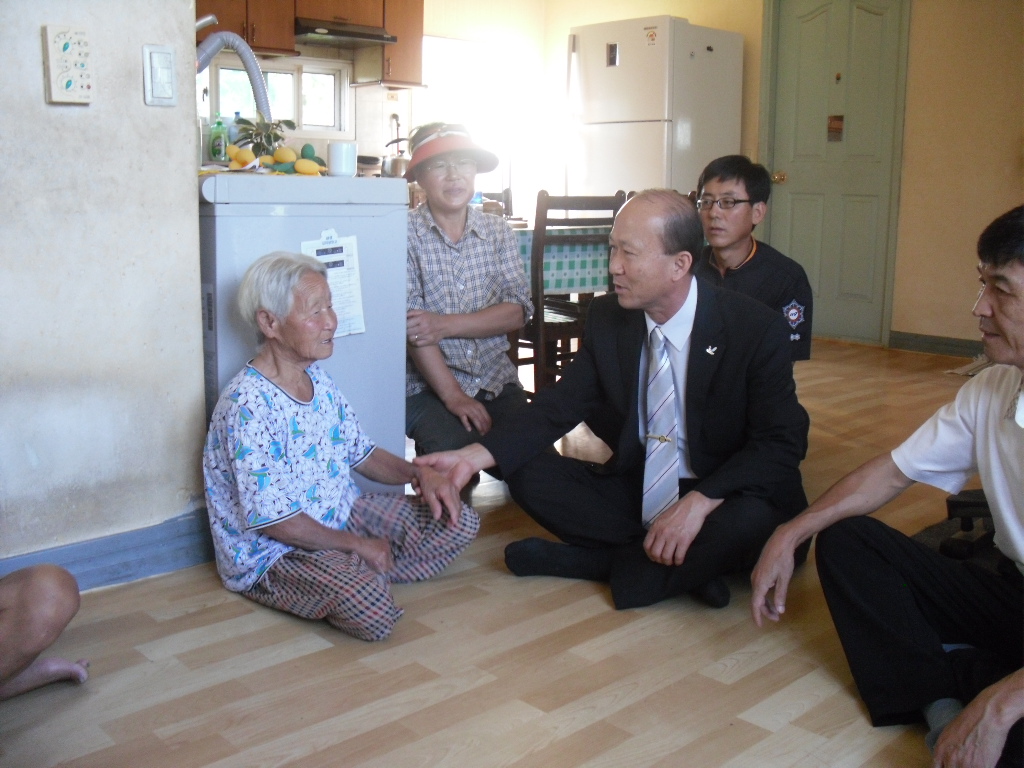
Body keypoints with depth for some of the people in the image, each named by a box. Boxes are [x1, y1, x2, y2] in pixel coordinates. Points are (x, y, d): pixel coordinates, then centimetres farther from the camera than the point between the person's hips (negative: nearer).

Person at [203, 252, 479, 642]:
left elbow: (361, 453, 13)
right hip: (273, 551, -8)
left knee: (460, 522, 2)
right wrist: (358, 545, -16)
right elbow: (272, 520, -24)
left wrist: (418, 473, -5)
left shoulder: (318, 379, 3)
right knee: (373, 612, -33)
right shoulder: (249, 406, -25)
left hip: (344, 515, 8)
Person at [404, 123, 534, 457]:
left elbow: (519, 312, -1)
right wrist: (452, 395, -18)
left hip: (496, 380, 4)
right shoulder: (405, 233, -5)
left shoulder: (497, 230, 8)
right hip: (427, 386, -3)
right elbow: (410, 324, -12)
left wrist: (445, 325, -15)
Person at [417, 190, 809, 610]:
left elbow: (782, 442, -16)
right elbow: (560, 405, -3)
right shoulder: (607, 317, -4)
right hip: (634, 489, 5)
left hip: (720, 499, -4)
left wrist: (700, 502, -30)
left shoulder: (757, 328, -15)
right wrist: (476, 454, -19)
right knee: (528, 472, -14)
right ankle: (689, 565, -16)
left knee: (753, 519, -36)